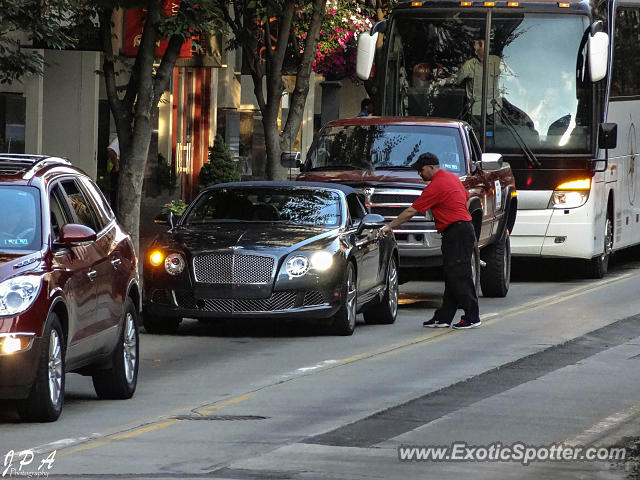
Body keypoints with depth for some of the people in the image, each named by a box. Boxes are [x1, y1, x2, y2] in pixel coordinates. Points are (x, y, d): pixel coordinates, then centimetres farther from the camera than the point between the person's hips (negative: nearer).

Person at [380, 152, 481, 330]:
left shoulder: (435, 187, -14)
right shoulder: (452, 177, 14)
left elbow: (411, 211, -11)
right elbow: (467, 200, 23)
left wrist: (390, 226, -3)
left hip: (457, 234, -10)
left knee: (460, 277, -8)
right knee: (451, 276, 10)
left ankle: (472, 317, -6)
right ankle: (443, 317, 11)